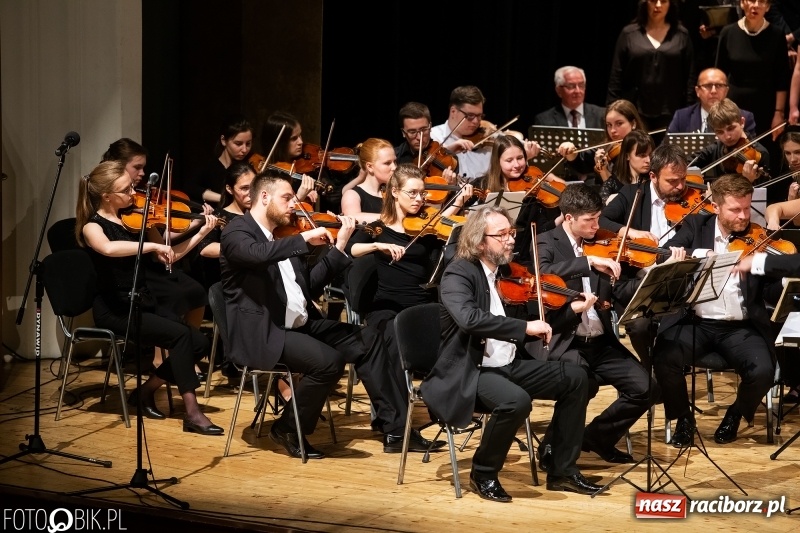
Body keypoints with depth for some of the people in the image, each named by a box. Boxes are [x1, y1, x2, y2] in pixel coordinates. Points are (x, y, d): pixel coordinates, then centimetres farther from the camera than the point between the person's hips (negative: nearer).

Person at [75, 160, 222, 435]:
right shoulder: (92, 226, -13)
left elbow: (169, 257, 7)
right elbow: (109, 248, -38)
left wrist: (201, 233, -2)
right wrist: (153, 246, -36)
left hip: (143, 302, 7)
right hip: (114, 310, -7)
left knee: (199, 342, -8)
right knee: (179, 334, -24)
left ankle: (146, 390, 8)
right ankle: (192, 413, -20)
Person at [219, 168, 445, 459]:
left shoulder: (282, 236, 17)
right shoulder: (237, 231, -7)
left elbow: (310, 286, 15)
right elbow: (256, 254, -31)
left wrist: (339, 247, 7)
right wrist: (304, 238, -26)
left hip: (299, 325, 9)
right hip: (261, 333, -9)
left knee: (367, 339, 1)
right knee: (329, 361, -28)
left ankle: (395, 429, 2)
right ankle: (287, 429, -5)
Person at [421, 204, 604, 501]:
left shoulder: (507, 272, 11)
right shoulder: (459, 273, -13)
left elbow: (532, 319, 20)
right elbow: (469, 318, -33)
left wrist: (570, 308, 7)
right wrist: (524, 327, -33)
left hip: (510, 364, 8)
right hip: (469, 371, -8)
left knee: (574, 378, 1)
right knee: (516, 400, -34)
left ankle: (563, 470, 9)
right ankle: (483, 474, -10)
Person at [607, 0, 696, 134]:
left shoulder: (681, 35, 7)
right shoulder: (629, 34, 6)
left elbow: (689, 78, 6)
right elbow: (616, 77, 5)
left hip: (670, 113, 0)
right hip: (635, 112, 0)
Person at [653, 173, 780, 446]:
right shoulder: (696, 226, 6)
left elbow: (771, 294, -3)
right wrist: (697, 255, -25)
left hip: (741, 326, 0)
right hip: (695, 321, 0)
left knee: (763, 371, -27)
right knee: (664, 359, -28)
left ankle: (735, 415, 7)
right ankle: (684, 418, 0)